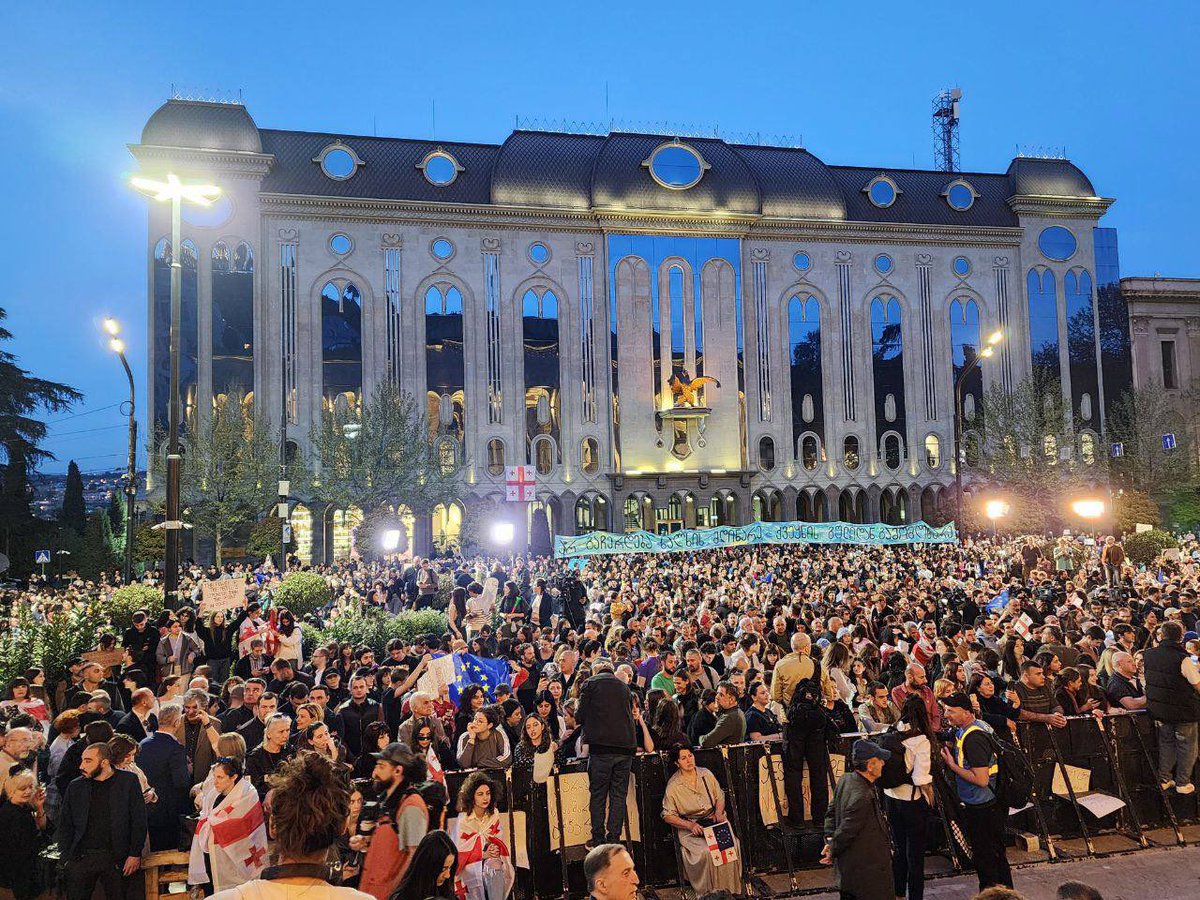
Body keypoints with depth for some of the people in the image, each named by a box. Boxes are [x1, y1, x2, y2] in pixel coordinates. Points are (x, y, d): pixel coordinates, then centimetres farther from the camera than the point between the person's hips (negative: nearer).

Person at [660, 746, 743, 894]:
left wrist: (718, 813, -6)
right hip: (690, 828, -3)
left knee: (732, 845, -24)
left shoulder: (706, 774, 5)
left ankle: (730, 887, -6)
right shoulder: (673, 786, -7)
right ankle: (711, 891, -10)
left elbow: (720, 797, 15)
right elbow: (668, 815, -4)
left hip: (713, 820, 3)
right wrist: (690, 825, -16)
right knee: (706, 851, -31)